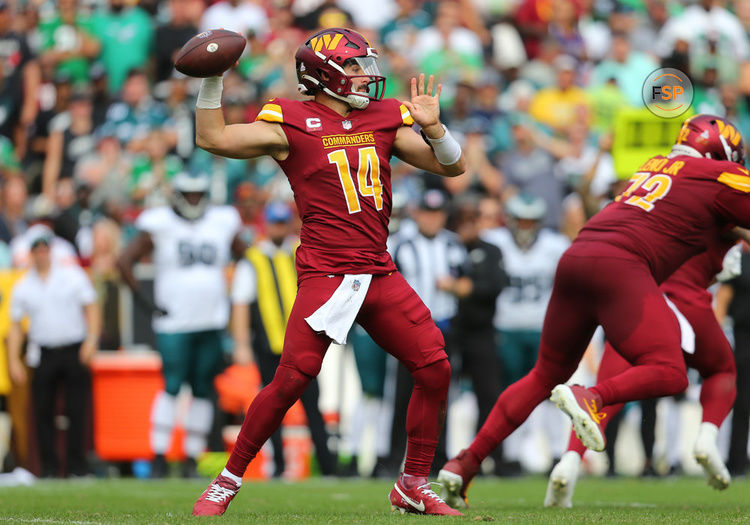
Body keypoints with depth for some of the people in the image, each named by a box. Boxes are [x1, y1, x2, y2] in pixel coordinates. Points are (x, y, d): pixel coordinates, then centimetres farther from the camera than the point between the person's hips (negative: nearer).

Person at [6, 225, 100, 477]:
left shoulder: (73, 275, 5)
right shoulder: (22, 287, 9)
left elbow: (91, 307, 5)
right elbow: (16, 325, 11)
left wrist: (91, 340, -9)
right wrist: (14, 361, 1)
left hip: (74, 352, -2)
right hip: (44, 355, 2)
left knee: (76, 410, -6)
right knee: (42, 412, -1)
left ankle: (76, 466, -2)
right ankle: (49, 467, 6)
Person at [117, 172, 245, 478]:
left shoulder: (222, 224, 8)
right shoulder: (160, 226, -4)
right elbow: (125, 261, -4)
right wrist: (144, 301, -7)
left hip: (212, 323, 4)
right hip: (174, 324, -4)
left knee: (203, 391, 4)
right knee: (172, 387, -12)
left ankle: (191, 461, 10)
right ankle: (159, 458, -8)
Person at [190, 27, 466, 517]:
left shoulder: (384, 118, 12)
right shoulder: (291, 124, -1)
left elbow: (452, 165, 14)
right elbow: (214, 138, -5)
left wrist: (432, 126, -4)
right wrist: (214, 80, -12)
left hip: (380, 274, 5)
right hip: (325, 273, -5)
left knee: (435, 369, -1)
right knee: (292, 379, -15)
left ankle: (414, 485, 14)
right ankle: (228, 481, 1)